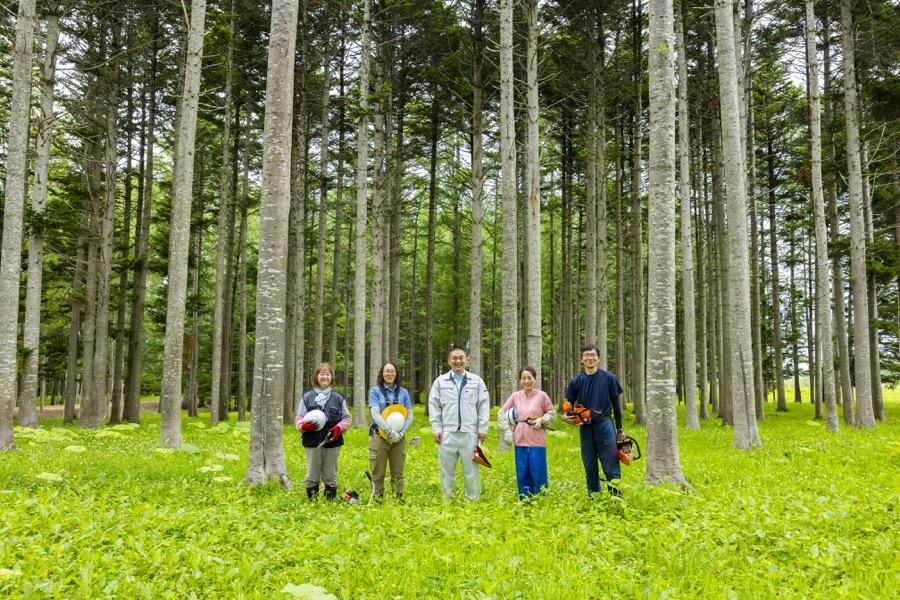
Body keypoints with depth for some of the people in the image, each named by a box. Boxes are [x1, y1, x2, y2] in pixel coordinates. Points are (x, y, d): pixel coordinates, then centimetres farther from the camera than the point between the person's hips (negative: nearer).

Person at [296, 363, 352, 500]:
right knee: (312, 476, 6)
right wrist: (304, 425, -18)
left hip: (332, 442, 0)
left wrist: (338, 428, -11)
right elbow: (299, 418, 4)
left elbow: (346, 418, 8)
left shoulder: (338, 398, 7)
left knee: (330, 476, 8)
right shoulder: (307, 397, 5)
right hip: (312, 442, 0)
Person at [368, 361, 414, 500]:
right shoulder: (375, 391, 0)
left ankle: (399, 499, 16)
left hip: (399, 438, 2)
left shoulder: (403, 392, 8)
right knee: (378, 474, 1)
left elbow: (410, 416, 5)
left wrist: (401, 433, -10)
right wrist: (390, 431, -21)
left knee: (398, 473, 7)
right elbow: (375, 414, -11)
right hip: (379, 436, -2)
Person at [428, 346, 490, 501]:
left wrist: (482, 429, 1)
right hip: (447, 434, 1)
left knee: (471, 470, 4)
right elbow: (434, 407, 7)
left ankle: (473, 501, 13)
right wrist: (436, 429, 0)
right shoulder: (440, 382, 7)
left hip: (470, 433, 0)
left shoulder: (477, 381, 6)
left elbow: (484, 406, 6)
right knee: (447, 470, 6)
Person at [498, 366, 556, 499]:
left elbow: (552, 414, 5)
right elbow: (501, 413, 12)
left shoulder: (542, 395, -4)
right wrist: (506, 430, 4)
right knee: (522, 475, 9)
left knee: (538, 474, 2)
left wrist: (541, 421, -11)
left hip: (537, 443, -3)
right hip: (520, 442, 3)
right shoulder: (515, 396, 4)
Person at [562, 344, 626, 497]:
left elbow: (616, 405, 6)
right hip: (585, 428, 3)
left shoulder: (608, 378, 2)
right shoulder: (576, 381, 7)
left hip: (604, 425, -3)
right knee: (590, 469, 11)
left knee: (611, 468, -4)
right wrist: (565, 416, -10)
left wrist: (619, 430, 5)